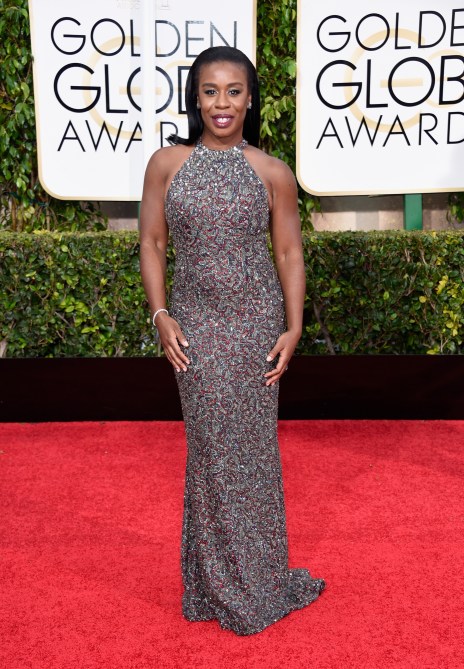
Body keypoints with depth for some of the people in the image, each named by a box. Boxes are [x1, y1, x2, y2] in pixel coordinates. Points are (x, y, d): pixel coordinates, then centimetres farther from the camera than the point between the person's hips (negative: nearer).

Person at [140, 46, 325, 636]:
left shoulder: (273, 173, 1)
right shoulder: (166, 164, 3)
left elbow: (289, 254, 3)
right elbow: (152, 243, 5)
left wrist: (293, 327, -4)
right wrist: (160, 315, -5)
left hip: (258, 322, 0)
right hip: (197, 323, 0)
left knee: (252, 444, 7)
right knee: (211, 445, 5)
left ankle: (256, 578, 27)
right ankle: (222, 584, 23)